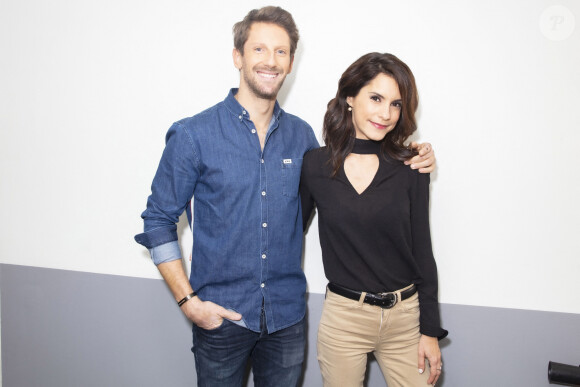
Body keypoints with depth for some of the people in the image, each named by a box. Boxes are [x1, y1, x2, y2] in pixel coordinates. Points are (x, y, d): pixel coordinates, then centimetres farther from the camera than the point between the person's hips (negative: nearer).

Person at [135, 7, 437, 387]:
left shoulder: (302, 135, 1)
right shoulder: (193, 135, -9)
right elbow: (159, 220, -4)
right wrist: (189, 301, -10)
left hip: (287, 315, 3)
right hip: (221, 318, -3)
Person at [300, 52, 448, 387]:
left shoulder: (410, 168, -3)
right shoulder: (313, 165, -4)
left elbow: (422, 249, 0)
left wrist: (430, 330, 1)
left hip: (406, 318, 1)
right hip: (343, 317, 0)